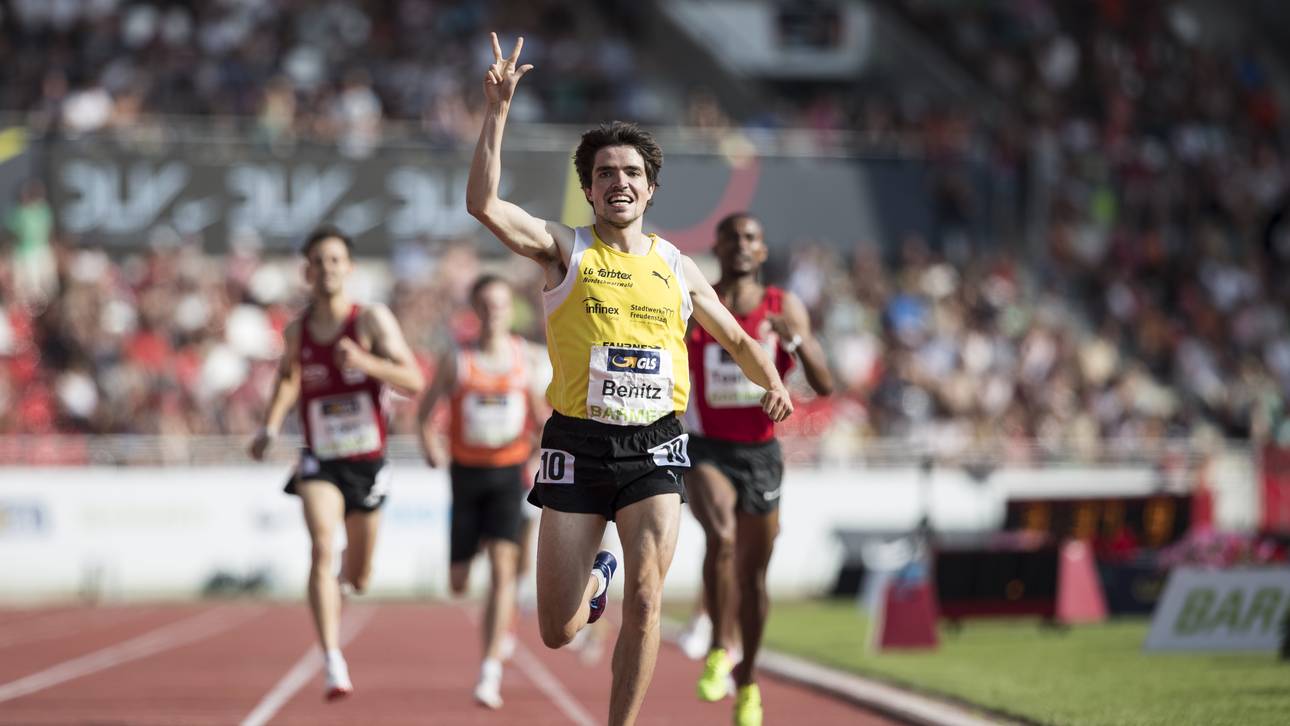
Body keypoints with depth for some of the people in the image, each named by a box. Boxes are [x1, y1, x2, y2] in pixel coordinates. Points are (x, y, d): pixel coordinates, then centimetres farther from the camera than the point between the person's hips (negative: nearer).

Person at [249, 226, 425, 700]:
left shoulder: (372, 320, -9)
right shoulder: (296, 331, 1)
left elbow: (414, 382, -16)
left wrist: (364, 362, -31)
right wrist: (270, 428, 9)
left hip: (367, 463, 0)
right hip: (319, 462, 0)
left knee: (358, 579, 13)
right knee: (321, 548, -26)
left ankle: (348, 572, 54)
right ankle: (334, 664, -30)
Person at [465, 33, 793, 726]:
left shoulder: (677, 267, 11)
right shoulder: (564, 250, 1)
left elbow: (737, 339, 25)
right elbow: (483, 203, -15)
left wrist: (772, 383, 9)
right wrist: (497, 110, -19)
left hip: (655, 444, 1)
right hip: (579, 443, -1)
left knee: (644, 598, -16)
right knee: (558, 632, 2)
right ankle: (595, 574, 40)